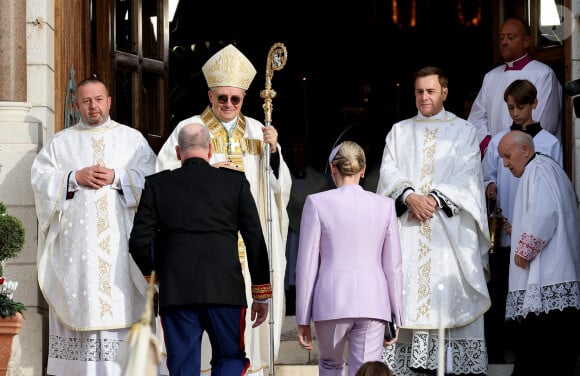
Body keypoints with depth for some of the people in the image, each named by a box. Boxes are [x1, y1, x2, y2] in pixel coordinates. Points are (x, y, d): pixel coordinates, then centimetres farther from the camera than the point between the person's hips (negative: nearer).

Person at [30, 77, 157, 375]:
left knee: (121, 302, -8)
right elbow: (40, 179, 4)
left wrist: (117, 177, -11)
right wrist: (75, 178, -9)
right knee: (78, 302, -5)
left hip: (121, 237, -1)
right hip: (76, 238, 1)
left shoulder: (132, 138, 13)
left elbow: (151, 177, 2)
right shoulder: (60, 143, 15)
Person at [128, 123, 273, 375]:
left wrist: (155, 274, 22)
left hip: (175, 291, 1)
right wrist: (261, 295, 12)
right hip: (225, 288, -1)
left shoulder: (157, 184, 6)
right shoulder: (235, 182, 5)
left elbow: (140, 241, 2)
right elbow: (256, 240, 5)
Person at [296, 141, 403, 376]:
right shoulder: (384, 206, 5)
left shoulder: (317, 203, -1)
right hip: (373, 303, 1)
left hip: (332, 303, -1)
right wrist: (396, 317, 15)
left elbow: (307, 265, -1)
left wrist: (303, 319, 4)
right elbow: (393, 267, 7)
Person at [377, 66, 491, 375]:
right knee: (406, 289, -6)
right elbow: (388, 170, 5)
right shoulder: (399, 132, 17)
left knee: (451, 294, -8)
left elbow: (466, 175, -1)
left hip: (449, 227, -2)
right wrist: (409, 196, -13)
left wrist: (436, 199, -15)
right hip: (407, 228, 2)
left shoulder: (463, 131, 10)